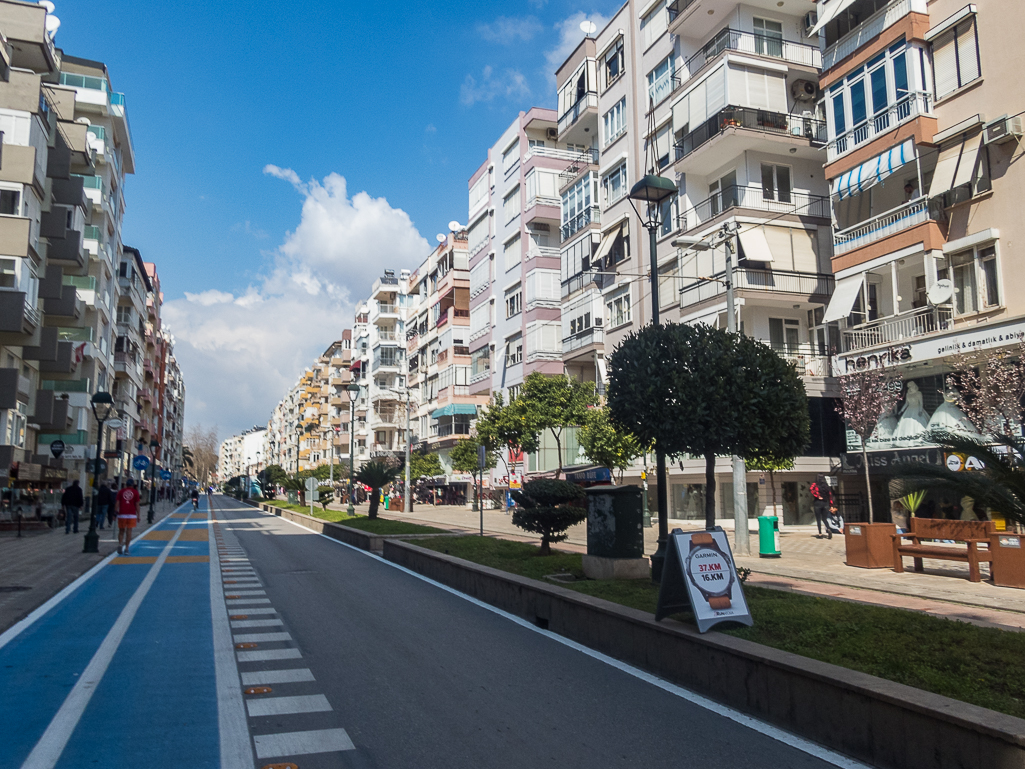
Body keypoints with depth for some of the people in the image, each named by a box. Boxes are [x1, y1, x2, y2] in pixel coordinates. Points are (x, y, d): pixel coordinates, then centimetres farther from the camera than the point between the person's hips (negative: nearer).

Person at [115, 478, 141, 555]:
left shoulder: (121, 491, 5)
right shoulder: (135, 492, 2)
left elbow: (117, 503, 2)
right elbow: (137, 505, 2)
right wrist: (138, 515, 6)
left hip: (122, 514, 1)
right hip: (132, 514, -1)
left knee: (121, 531, 13)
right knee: (129, 531, 1)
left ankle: (120, 544, -9)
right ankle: (126, 549, 0)